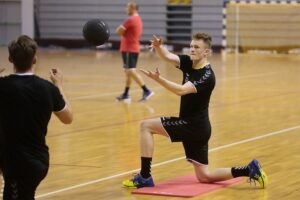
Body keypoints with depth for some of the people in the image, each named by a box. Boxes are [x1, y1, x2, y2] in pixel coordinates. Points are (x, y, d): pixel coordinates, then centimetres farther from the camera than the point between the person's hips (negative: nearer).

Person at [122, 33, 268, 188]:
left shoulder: (207, 76, -19)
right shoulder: (189, 63, 4)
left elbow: (181, 90, -32)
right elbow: (167, 56, -9)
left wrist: (158, 79, -45)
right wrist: (158, 46, -31)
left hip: (194, 125, -9)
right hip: (191, 125, 9)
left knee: (146, 126, -10)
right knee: (204, 176, 14)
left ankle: (145, 177, -9)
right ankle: (250, 170, 13)